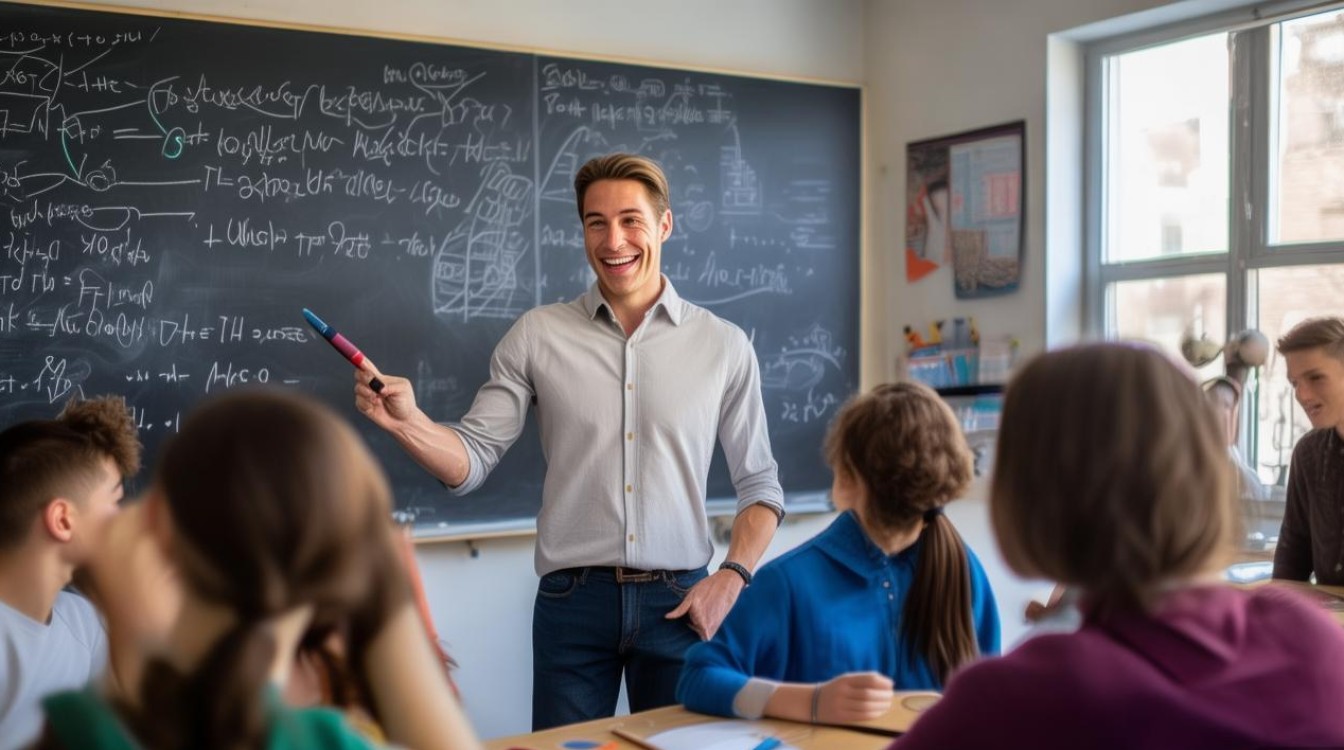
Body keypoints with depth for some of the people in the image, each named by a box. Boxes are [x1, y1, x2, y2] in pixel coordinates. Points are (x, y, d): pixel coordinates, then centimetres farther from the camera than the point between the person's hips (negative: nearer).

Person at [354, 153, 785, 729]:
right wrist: (406, 422, -20)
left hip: (679, 601, 1)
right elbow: (471, 460, -2)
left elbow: (760, 486, 8)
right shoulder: (538, 335, 3)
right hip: (572, 600, 0)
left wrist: (732, 578, -5)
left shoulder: (724, 346, 4)